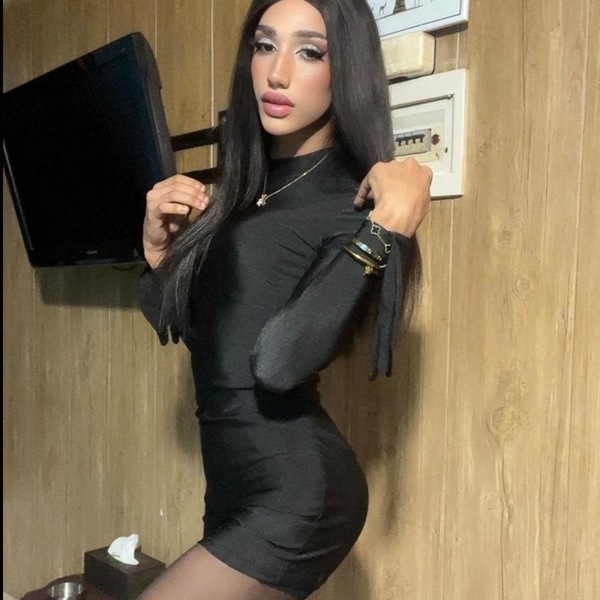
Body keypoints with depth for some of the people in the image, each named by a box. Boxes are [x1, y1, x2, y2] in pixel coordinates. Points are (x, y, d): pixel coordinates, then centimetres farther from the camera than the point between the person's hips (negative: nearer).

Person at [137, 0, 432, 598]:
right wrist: (158, 246, -2)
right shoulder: (244, 186, 7)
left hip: (294, 497, -7)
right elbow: (174, 323, 14)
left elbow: (279, 361, -29)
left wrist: (389, 225, -29)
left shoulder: (356, 202, -14)